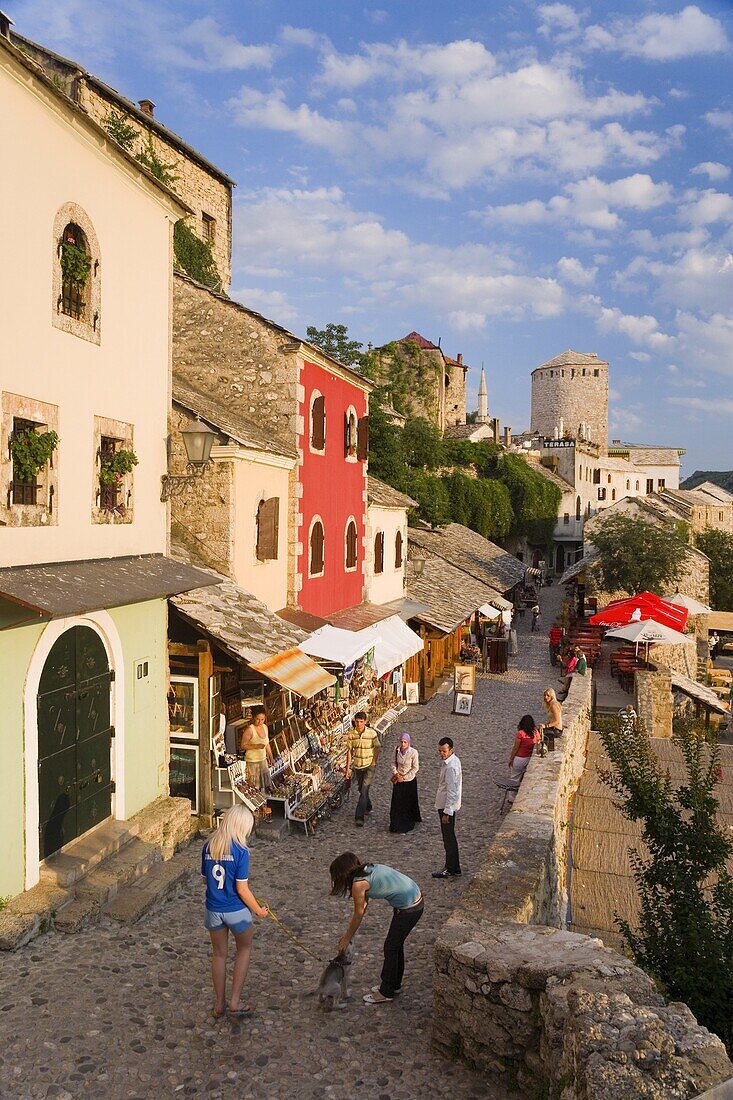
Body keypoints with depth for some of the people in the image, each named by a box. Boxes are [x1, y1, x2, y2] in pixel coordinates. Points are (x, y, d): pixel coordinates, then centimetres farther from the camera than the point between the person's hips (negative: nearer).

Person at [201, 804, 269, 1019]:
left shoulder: (208, 846, -4)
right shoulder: (240, 851, -19)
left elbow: (206, 879, 7)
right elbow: (242, 889, -17)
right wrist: (259, 910, -3)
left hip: (213, 910, 4)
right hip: (236, 911, -4)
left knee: (219, 954, 22)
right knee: (244, 949, 20)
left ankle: (219, 1005, 31)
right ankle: (234, 1003, 18)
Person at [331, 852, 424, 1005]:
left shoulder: (358, 884, -18)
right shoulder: (367, 870, 8)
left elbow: (358, 916, -6)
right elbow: (364, 905, 16)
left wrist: (346, 939, 10)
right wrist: (349, 933, 19)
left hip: (409, 909, -9)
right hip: (416, 898, 9)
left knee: (391, 947, 9)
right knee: (396, 944, 23)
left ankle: (386, 992, 24)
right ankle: (394, 983, 40)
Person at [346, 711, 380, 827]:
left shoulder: (372, 733, -14)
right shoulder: (352, 734, -5)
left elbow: (377, 748, -3)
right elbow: (350, 751, 1)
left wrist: (373, 763, -9)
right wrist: (348, 768, 0)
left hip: (369, 766, -4)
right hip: (357, 766, 4)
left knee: (364, 790, -12)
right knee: (361, 790, 18)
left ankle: (359, 817, -12)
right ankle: (368, 807, 43)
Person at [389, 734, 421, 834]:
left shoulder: (413, 752, -17)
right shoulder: (397, 750, -5)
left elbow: (416, 768, -12)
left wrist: (404, 777, -13)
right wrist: (395, 774, -8)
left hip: (409, 781, -3)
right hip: (398, 780, 4)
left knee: (408, 804, 7)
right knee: (396, 803, 8)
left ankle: (407, 827, 22)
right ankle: (396, 825, 23)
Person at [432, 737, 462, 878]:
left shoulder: (451, 767, -26)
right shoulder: (451, 760, 5)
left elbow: (451, 792, -26)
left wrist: (446, 812, -22)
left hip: (447, 806, -10)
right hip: (444, 804, 10)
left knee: (449, 838, 2)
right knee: (449, 837, 18)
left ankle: (451, 870, 13)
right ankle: (453, 867, 29)